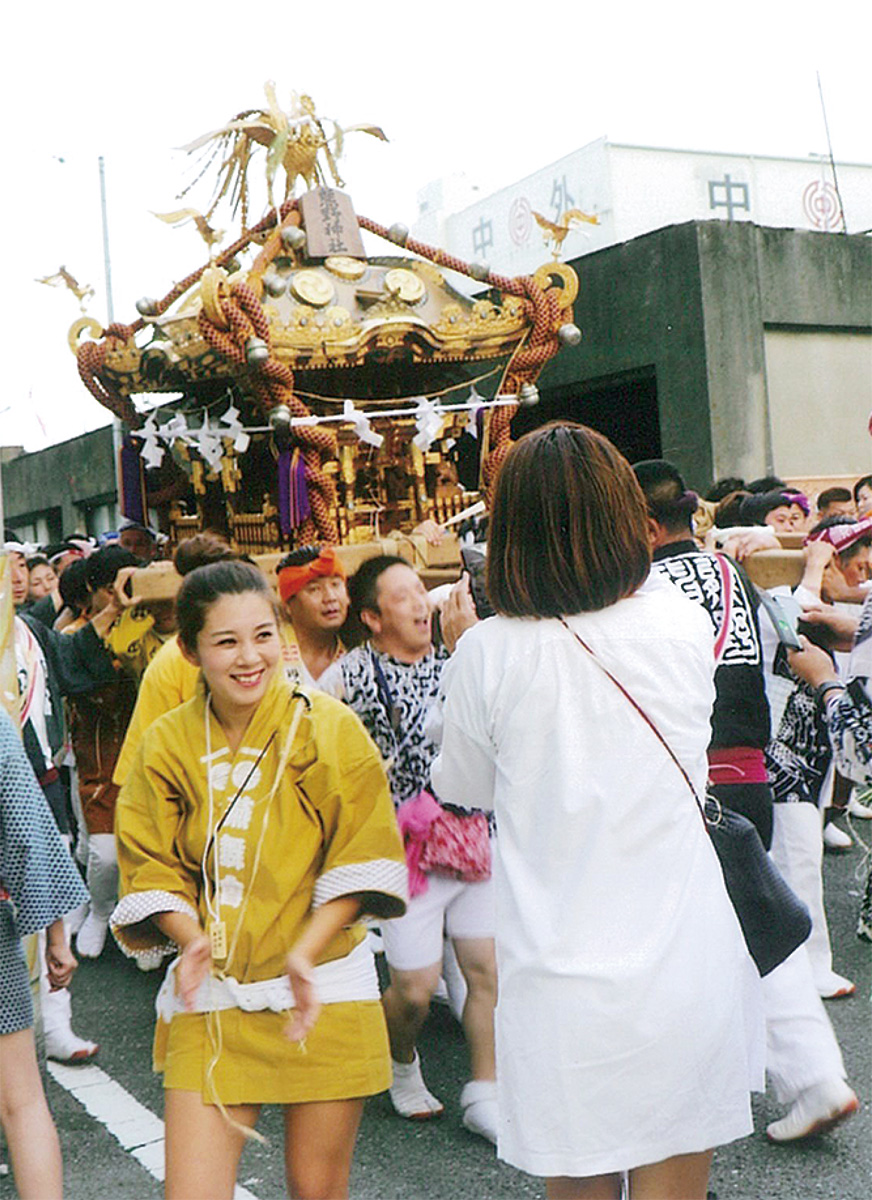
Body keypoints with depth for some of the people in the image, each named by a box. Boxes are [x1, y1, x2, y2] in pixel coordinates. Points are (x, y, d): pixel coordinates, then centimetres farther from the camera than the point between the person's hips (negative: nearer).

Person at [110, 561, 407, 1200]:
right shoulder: (167, 745, 2)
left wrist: (304, 953, -17)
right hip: (209, 998, 1)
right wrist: (192, 937, -15)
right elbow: (150, 866, 4)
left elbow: (359, 859, -4)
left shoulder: (330, 728, -4)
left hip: (323, 991, -1)